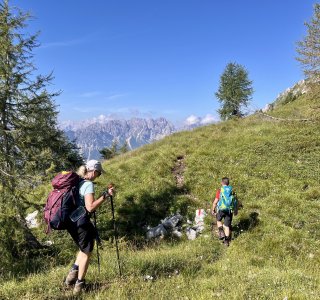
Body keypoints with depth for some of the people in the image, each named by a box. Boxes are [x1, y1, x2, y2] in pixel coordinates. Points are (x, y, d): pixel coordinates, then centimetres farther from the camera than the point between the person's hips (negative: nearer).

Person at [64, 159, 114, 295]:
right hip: (81, 222, -8)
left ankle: (73, 273, 19)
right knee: (86, 252, 9)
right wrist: (105, 195, -21)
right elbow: (90, 207, -24)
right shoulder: (88, 184, -16)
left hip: (70, 221, 8)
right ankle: (79, 285, 16)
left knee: (84, 249, 27)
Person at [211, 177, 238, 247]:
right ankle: (226, 241, 18)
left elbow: (215, 202, -9)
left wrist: (213, 210, 5)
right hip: (229, 210, 3)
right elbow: (236, 201, 6)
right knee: (227, 226, 12)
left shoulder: (219, 191, -10)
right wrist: (236, 210, 19)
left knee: (218, 220, 26)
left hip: (221, 209, -2)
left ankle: (221, 232, 8)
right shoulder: (232, 191, 0)